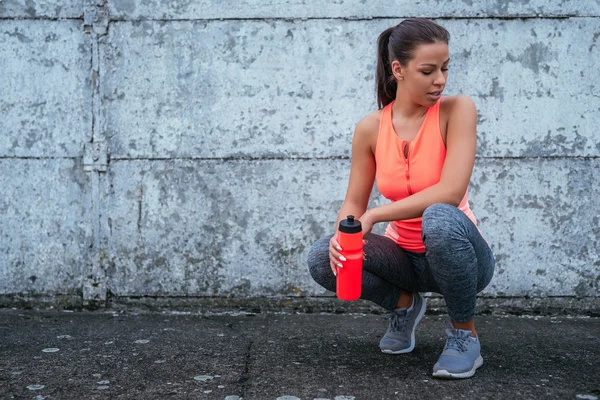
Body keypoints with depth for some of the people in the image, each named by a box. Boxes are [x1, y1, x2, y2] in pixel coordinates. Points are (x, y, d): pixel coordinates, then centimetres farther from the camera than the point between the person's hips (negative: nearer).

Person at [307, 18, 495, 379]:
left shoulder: (458, 110, -16)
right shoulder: (371, 128, -6)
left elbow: (451, 191, -27)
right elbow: (355, 203, 0)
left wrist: (374, 216, -25)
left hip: (456, 254, -3)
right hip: (406, 257, 3)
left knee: (440, 218, -37)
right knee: (322, 259, -20)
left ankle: (465, 334, -11)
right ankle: (404, 304, 10)